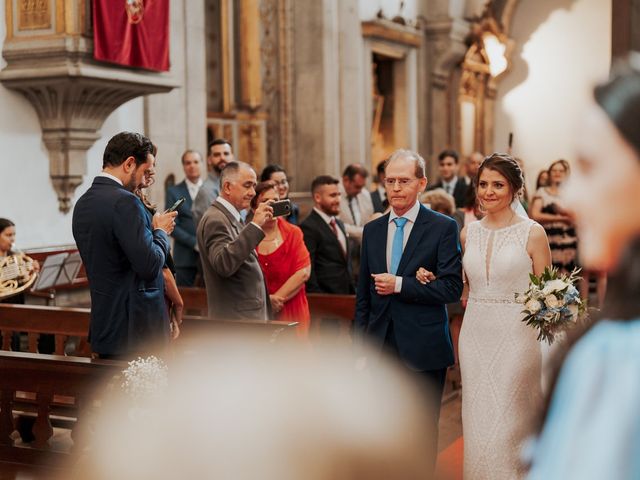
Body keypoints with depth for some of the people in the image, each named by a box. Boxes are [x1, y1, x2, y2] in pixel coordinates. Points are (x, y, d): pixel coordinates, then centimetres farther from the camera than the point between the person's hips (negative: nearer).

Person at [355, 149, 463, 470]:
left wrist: (400, 285, -17)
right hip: (381, 346, 4)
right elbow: (363, 295, 12)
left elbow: (452, 288, -12)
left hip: (423, 349, -4)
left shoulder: (443, 227, -4)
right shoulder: (372, 230, 9)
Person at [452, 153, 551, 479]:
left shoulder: (532, 233, -5)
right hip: (475, 336, 4)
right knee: (478, 425, 10)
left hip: (516, 337, -4)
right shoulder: (467, 233, 8)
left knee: (509, 427, 1)